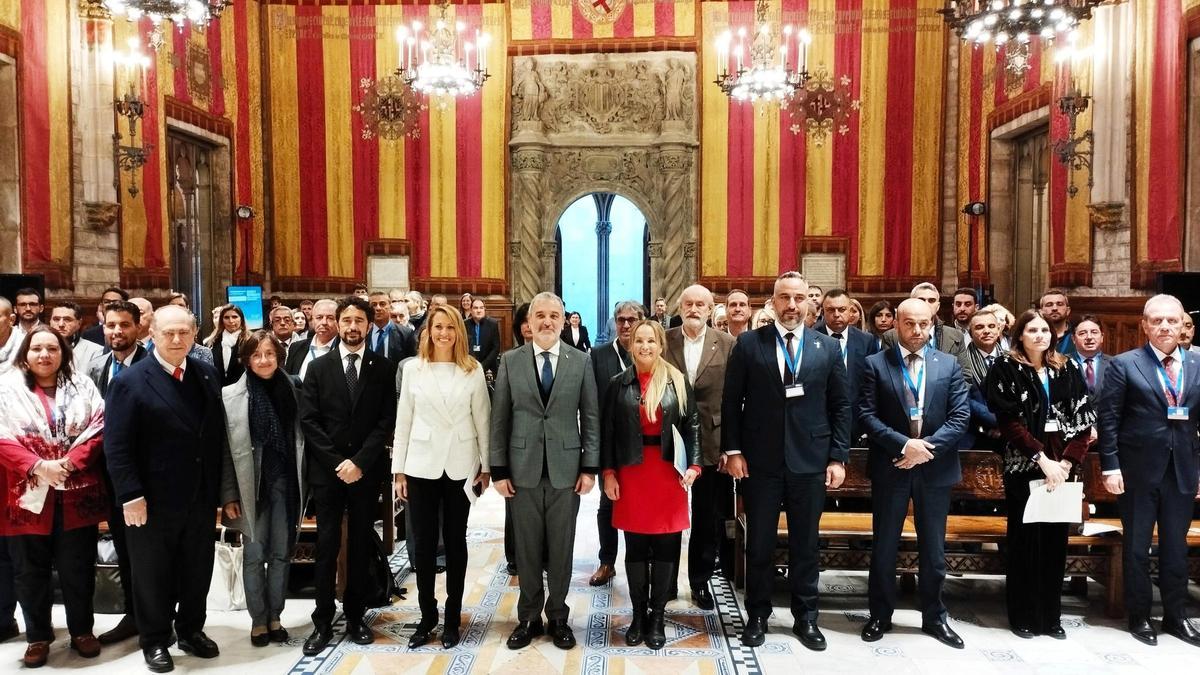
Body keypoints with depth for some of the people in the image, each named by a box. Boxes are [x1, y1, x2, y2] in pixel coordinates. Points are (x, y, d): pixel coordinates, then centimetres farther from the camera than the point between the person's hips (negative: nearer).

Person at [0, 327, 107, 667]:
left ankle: (82, 630, 25)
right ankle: (38, 636, 25)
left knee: (78, 567, 9)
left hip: (77, 494, 1)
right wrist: (37, 466, -18)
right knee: (31, 569, 10)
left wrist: (68, 463, -14)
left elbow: (97, 431, -1)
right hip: (28, 494, 0)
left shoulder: (82, 386, 5)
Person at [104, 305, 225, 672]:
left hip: (201, 497, 4)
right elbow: (116, 446, -13)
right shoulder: (129, 381, -10)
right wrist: (130, 496, -18)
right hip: (152, 500, -4)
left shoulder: (208, 375, 4)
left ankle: (191, 630, 35)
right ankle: (154, 640, 29)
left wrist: (219, 488, 4)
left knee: (198, 569, 16)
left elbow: (217, 434, 6)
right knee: (153, 573, 12)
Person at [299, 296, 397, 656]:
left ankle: (355, 616, 20)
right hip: (326, 469, 0)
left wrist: (359, 461, -12)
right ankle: (323, 622, 12)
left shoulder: (383, 368, 2)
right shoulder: (318, 367, 4)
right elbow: (308, 420, -2)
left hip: (367, 469, 0)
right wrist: (336, 462, -10)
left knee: (361, 545, 8)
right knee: (327, 546, 2)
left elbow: (387, 421, -3)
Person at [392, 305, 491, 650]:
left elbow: (482, 420, 2)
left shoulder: (473, 370, 0)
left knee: (455, 540, 9)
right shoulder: (412, 368, 2)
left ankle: (453, 617, 21)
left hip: (461, 466, 0)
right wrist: (399, 469, 1)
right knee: (424, 542, 6)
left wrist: (486, 466, 1)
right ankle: (427, 615, 21)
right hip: (422, 464, 1)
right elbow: (403, 420, 3)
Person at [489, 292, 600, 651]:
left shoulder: (581, 361, 1)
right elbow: (500, 419, 2)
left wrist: (590, 468, -3)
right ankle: (529, 617, 25)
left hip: (566, 469, 0)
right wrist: (498, 469, -2)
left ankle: (558, 617, 25)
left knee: (561, 547, 9)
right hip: (523, 468, 0)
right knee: (527, 547, 10)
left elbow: (591, 418, 2)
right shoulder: (510, 361, 2)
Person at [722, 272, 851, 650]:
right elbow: (731, 402, 0)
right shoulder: (749, 344, 0)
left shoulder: (828, 348, 4)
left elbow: (840, 406, 5)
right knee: (759, 543, 10)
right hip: (760, 461, -1)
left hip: (810, 461, 1)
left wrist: (838, 457, -1)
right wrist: (733, 451, -5)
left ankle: (805, 617, 27)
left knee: (805, 543, 12)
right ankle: (757, 615, 26)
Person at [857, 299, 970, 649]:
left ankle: (934, 617, 27)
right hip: (891, 466, -1)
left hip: (935, 467, 2)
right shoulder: (875, 364, -1)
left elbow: (960, 416, -1)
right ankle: (880, 615, 22)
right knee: (884, 545, 8)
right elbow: (866, 415, -7)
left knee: (934, 548, 12)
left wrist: (927, 447, -13)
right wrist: (904, 444, -17)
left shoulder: (949, 365, 5)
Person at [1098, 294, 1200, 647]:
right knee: (1136, 547, 9)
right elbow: (1108, 419, -6)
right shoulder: (1124, 364, -4)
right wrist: (1110, 467, -11)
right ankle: (1139, 616, 22)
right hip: (1138, 470, -3)